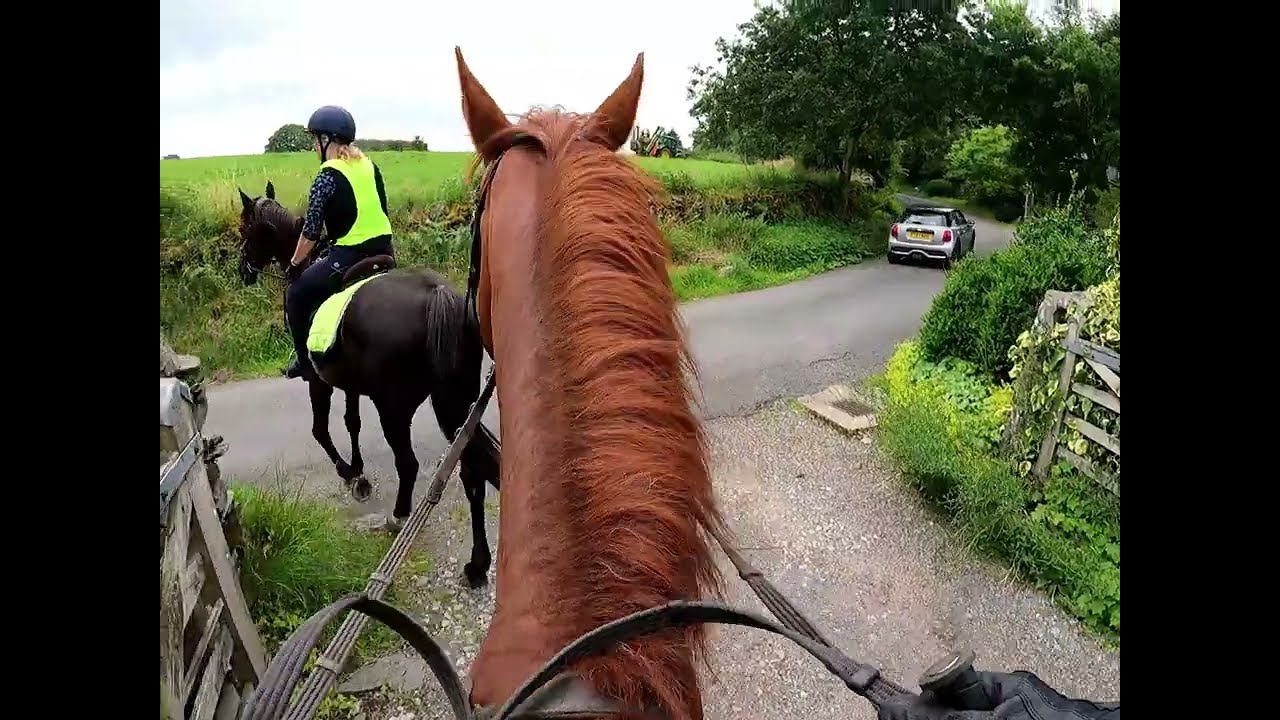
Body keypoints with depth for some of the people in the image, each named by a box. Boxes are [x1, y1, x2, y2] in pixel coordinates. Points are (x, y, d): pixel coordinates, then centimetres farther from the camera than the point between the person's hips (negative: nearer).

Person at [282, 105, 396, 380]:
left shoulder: (328, 174, -9)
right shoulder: (370, 165, 10)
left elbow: (311, 228, -7)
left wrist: (295, 263, 5)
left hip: (350, 257, -7)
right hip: (384, 251, 8)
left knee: (296, 295, 11)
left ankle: (305, 362, 15)